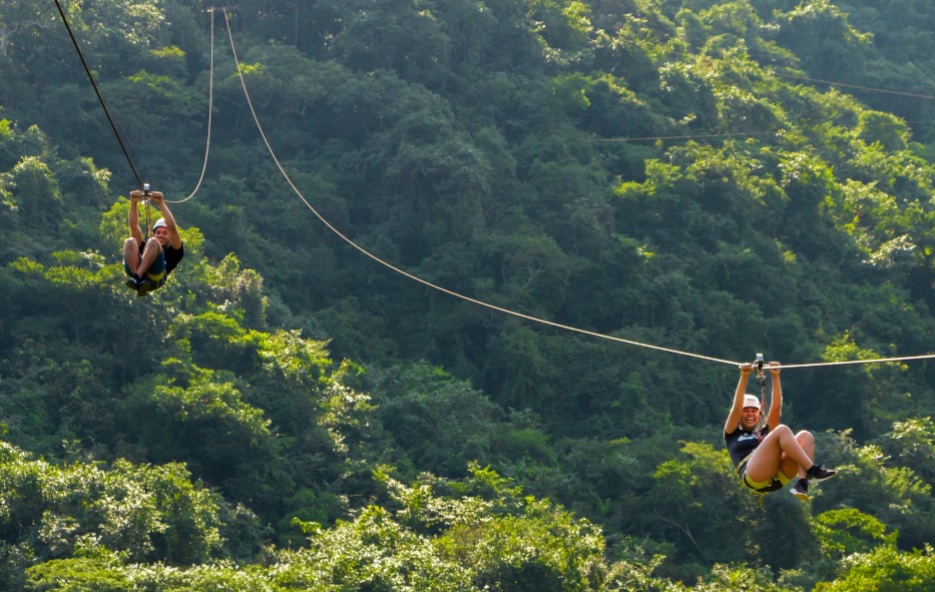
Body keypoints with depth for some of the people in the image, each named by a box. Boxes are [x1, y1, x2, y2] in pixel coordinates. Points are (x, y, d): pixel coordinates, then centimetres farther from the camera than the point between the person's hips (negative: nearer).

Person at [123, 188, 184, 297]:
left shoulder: (173, 252, 33)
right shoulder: (144, 247, 42)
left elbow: (172, 228, 17)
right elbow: (134, 226, 30)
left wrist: (161, 203, 11)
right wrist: (133, 203, 17)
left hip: (154, 279, -3)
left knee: (152, 243, -23)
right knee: (130, 242, -18)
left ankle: (137, 276, -44)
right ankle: (136, 277, -40)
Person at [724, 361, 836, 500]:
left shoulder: (765, 432, 35)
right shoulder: (733, 434, 25)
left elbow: (776, 407, 24)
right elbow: (736, 407, 10)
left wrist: (775, 376, 15)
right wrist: (744, 377, 4)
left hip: (778, 478, 5)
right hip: (754, 477, -5)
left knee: (806, 436, -12)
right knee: (782, 430, -22)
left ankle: (802, 483, -32)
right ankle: (812, 470, -34)